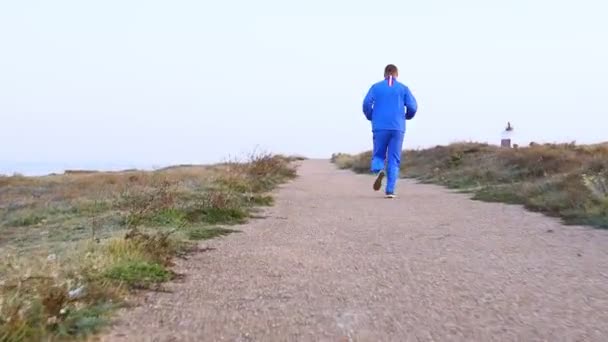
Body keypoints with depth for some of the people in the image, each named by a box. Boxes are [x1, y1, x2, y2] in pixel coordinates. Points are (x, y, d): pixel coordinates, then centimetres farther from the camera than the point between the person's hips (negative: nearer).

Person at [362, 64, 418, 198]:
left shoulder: (376, 87, 10)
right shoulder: (403, 88, 11)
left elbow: (367, 103, -4)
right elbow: (412, 107, -1)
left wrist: (371, 118, 13)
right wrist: (408, 116, 21)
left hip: (380, 128, 0)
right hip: (397, 128, 0)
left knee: (378, 156, 13)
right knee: (393, 160, 5)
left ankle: (379, 171, -20)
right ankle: (390, 190, -5)